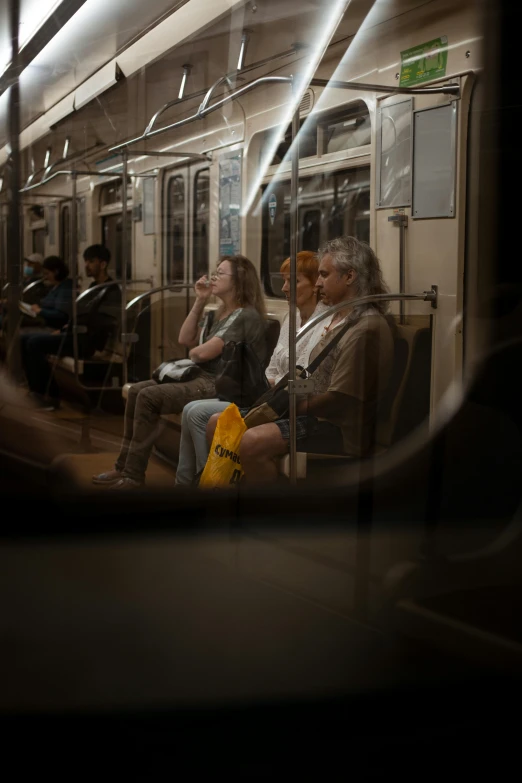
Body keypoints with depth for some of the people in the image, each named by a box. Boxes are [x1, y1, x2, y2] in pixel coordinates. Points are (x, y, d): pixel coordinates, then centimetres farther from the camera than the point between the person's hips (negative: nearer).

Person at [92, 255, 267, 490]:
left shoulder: (246, 316, -13)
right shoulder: (222, 313, 18)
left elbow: (203, 352, -19)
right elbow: (185, 339, 15)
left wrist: (193, 352, 6)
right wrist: (200, 301, 7)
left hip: (220, 386, -10)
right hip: (201, 377, 10)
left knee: (149, 396, -20)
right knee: (137, 390, -2)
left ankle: (133, 474, -14)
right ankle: (124, 466, -2)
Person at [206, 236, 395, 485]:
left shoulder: (367, 328, -17)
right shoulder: (336, 318, 17)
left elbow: (339, 399, -19)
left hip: (339, 428, -10)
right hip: (314, 415, 10)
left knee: (252, 443, -31)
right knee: (218, 424, 5)